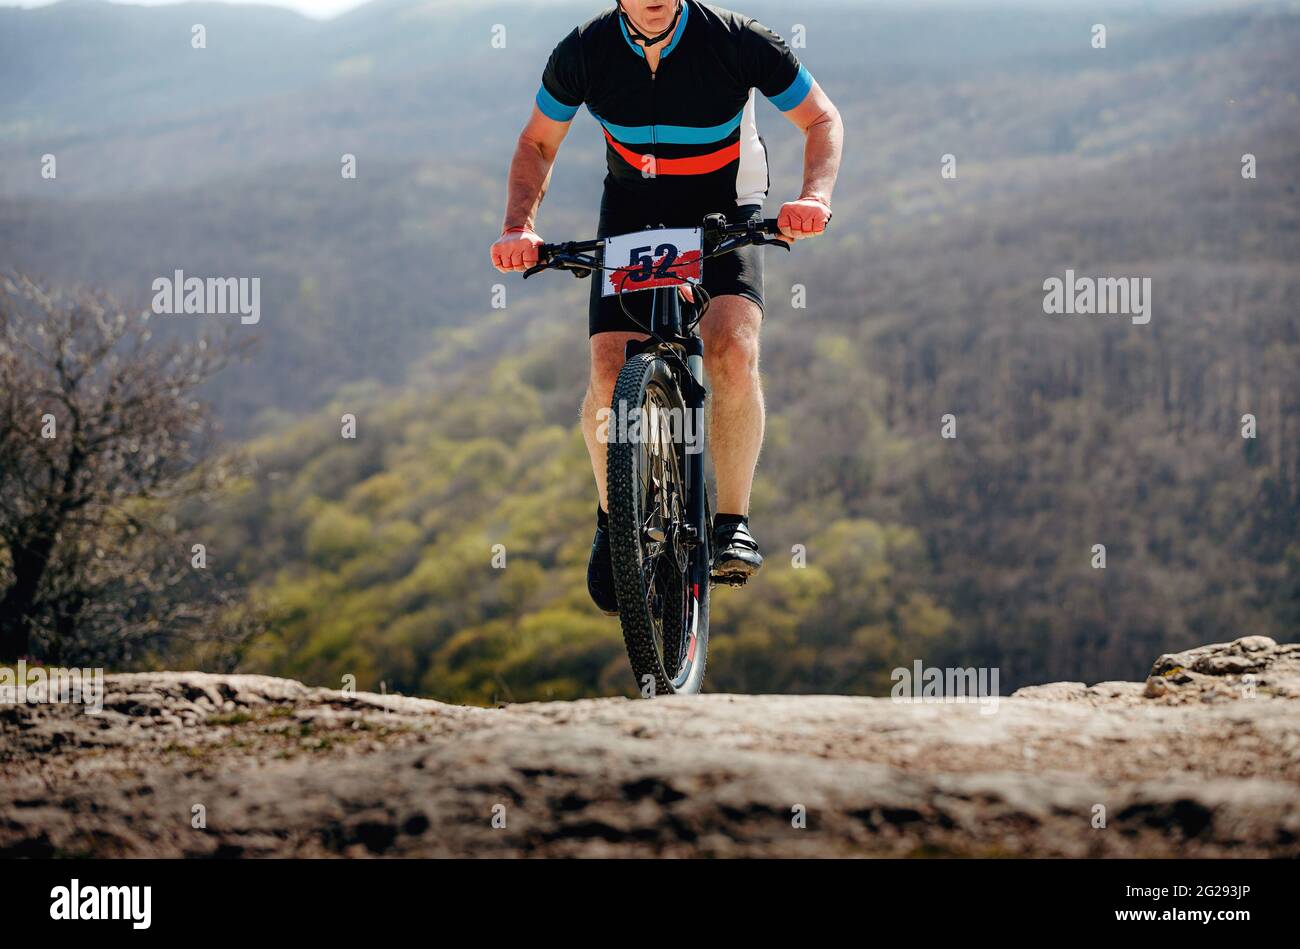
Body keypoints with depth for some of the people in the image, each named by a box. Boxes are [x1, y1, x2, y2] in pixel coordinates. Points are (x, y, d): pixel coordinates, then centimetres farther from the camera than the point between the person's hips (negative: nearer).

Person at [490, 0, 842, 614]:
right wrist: (519, 225, -17)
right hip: (631, 213, 2)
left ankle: (732, 523, -13)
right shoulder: (584, 52, -17)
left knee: (733, 351, -28)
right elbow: (537, 143, 0)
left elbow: (821, 120, -11)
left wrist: (815, 196, -29)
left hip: (723, 213, -2)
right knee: (610, 375, -15)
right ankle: (613, 519, 11)